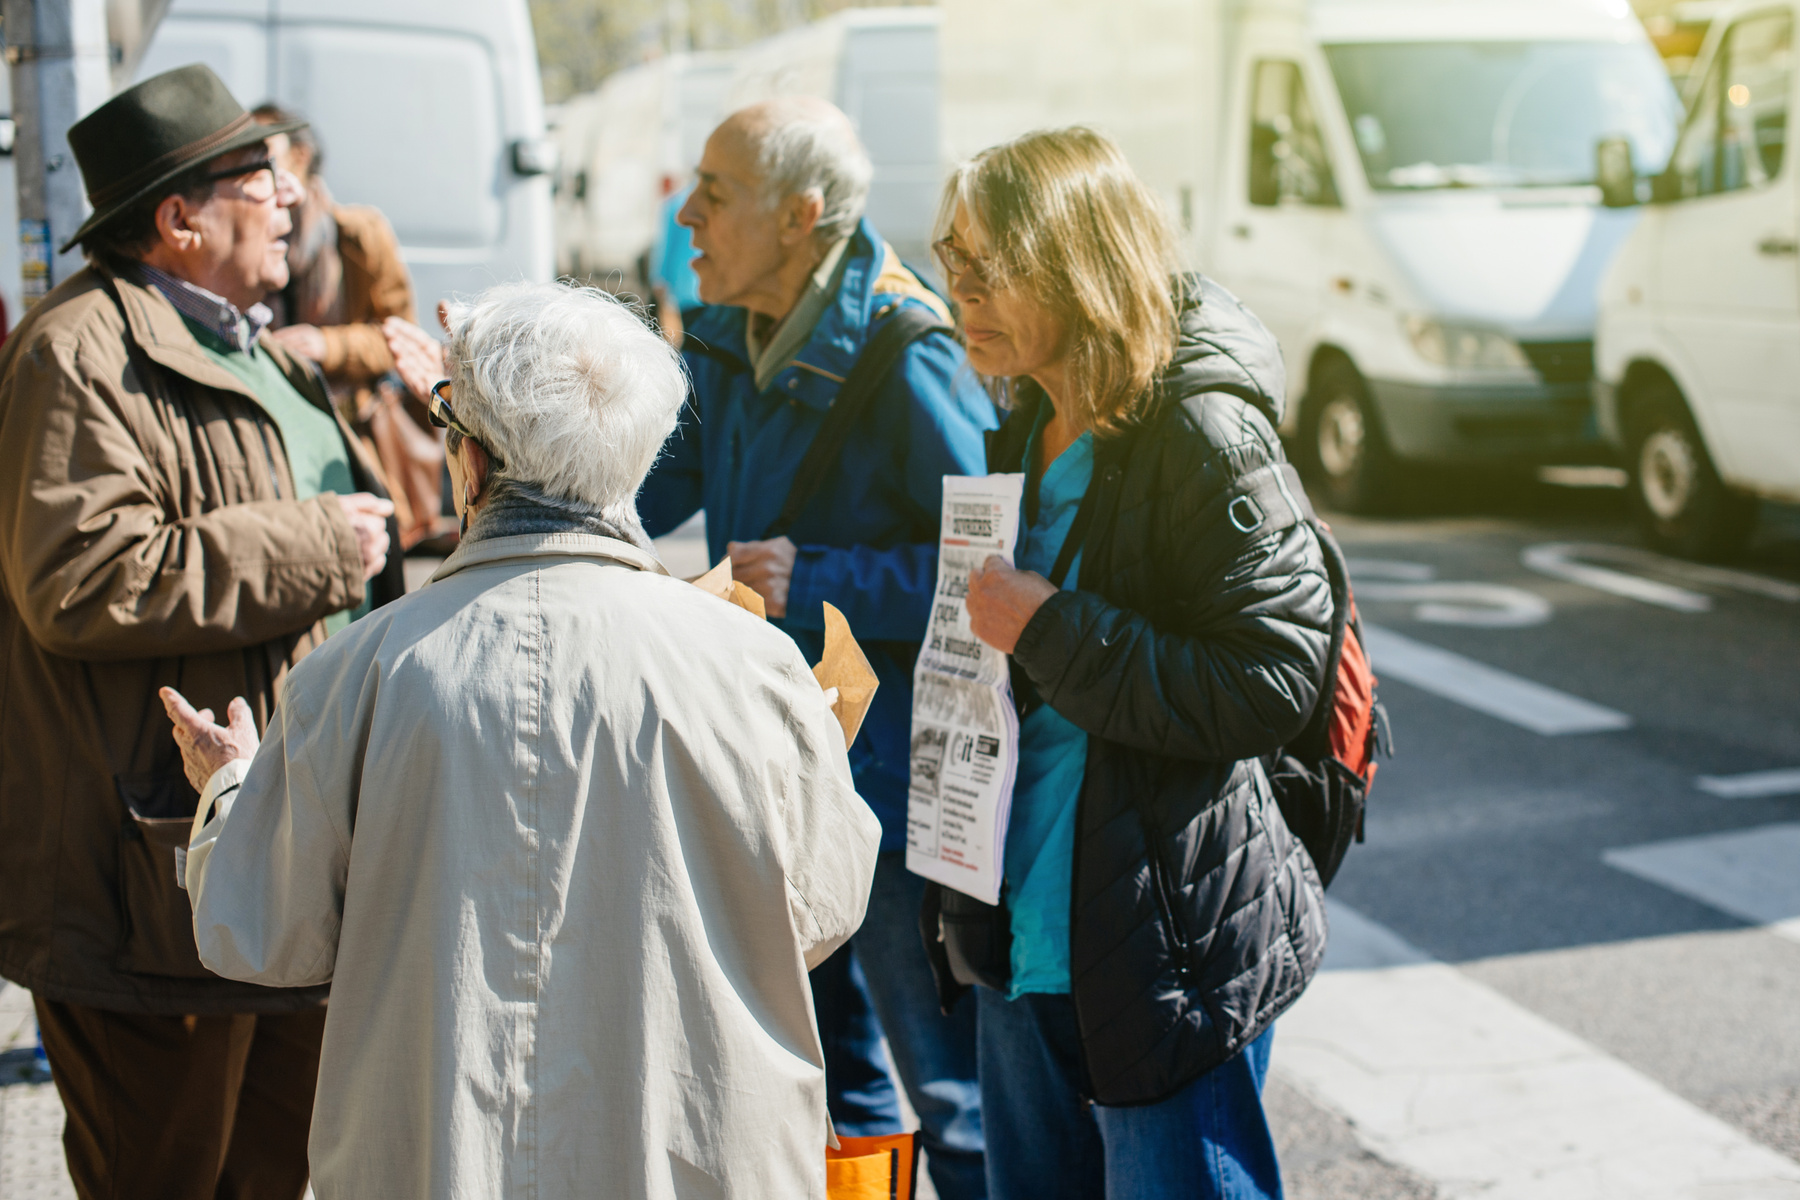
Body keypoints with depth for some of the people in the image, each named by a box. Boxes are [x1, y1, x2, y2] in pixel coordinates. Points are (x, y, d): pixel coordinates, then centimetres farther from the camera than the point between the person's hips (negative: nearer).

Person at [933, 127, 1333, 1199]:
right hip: (1025, 941, 9)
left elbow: (1274, 685, -23)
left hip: (1170, 955, -9)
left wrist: (1051, 630, -22)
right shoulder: (1030, 429, 10)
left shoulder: (1204, 435, -17)